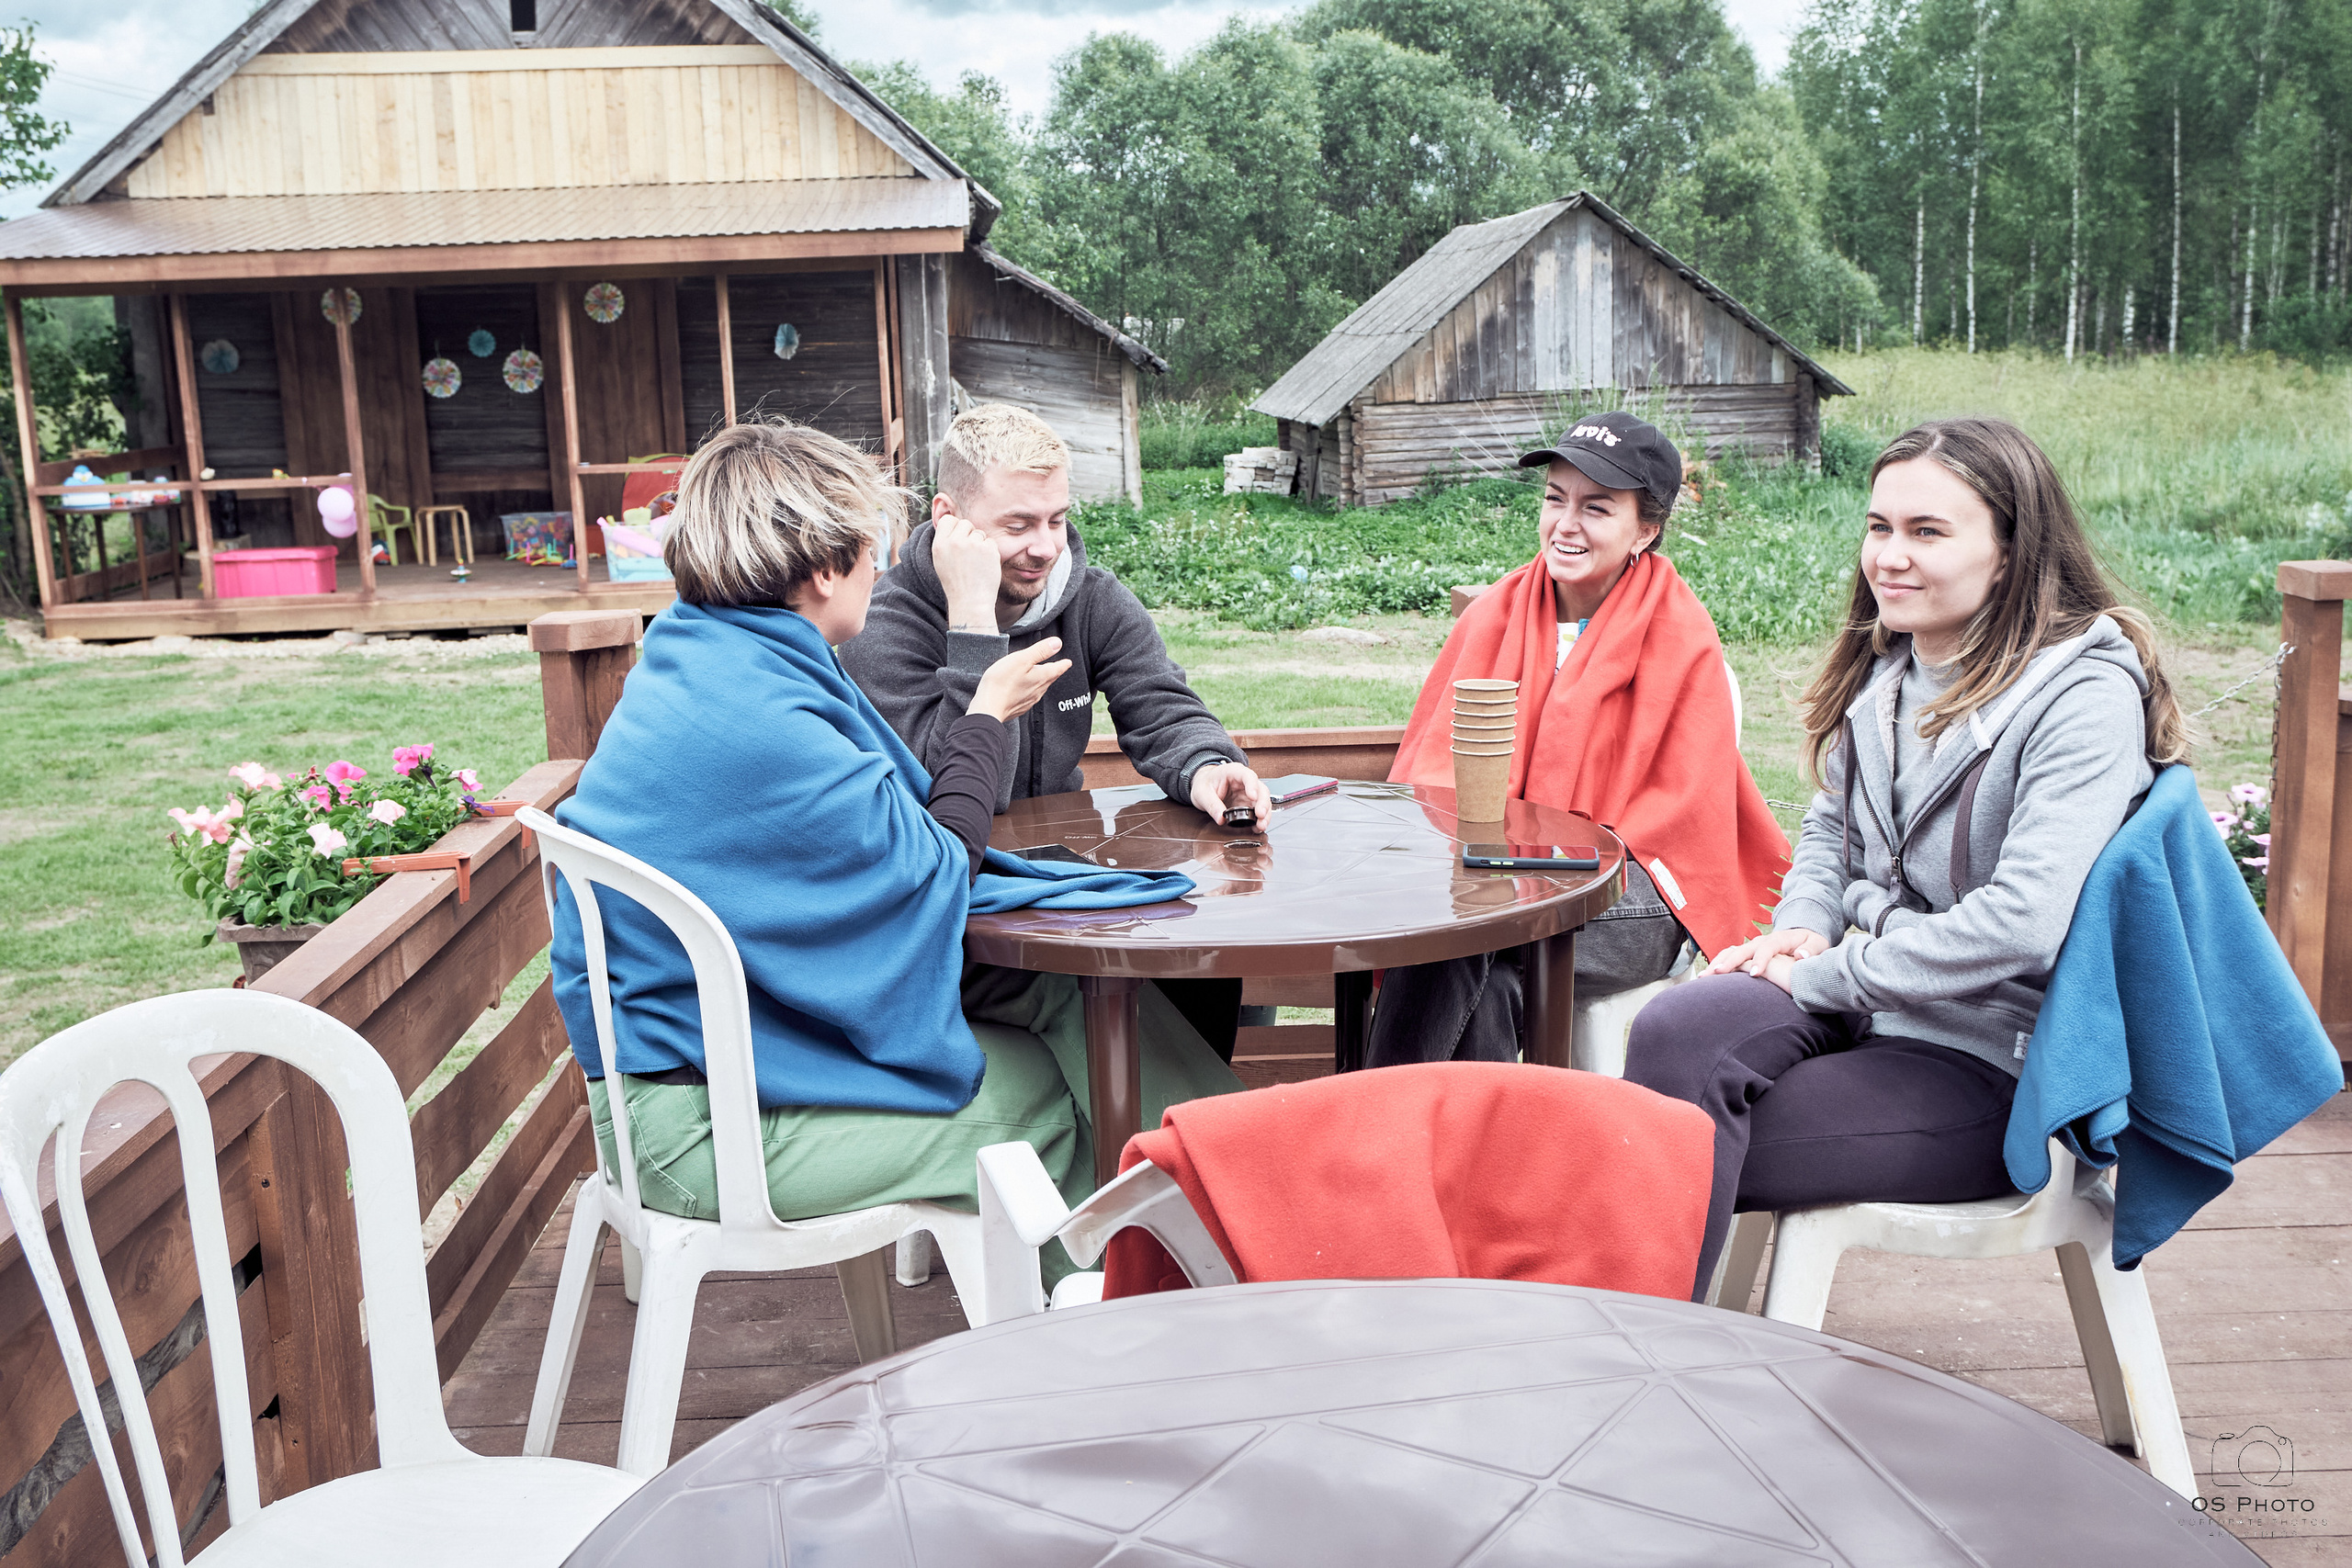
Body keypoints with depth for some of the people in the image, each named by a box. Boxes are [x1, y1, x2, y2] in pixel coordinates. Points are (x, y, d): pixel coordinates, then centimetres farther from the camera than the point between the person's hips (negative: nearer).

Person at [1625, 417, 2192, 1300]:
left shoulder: (2087, 695, -15)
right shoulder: (1889, 667, 8)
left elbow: (2020, 923, -25)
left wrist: (1822, 974, -19)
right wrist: (1803, 928, 0)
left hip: (1989, 1062, -6)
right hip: (1870, 1003, 6)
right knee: (1680, 1030, -26)